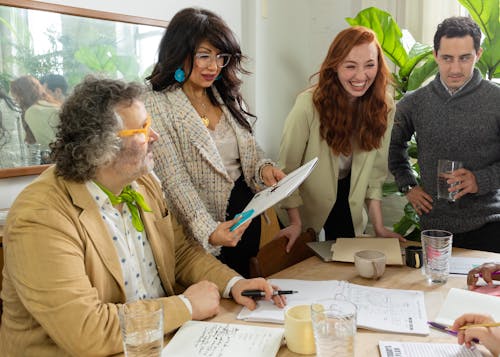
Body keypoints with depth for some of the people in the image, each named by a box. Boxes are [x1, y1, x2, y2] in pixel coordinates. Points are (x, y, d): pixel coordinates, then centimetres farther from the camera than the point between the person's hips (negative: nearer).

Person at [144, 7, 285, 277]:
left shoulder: (227, 96, 6)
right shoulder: (157, 105, -13)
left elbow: (249, 149, 11)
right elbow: (175, 181, -20)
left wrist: (263, 168, -12)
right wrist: (208, 230, -32)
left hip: (248, 213, 6)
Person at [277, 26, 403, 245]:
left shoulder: (384, 106, -12)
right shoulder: (309, 104, -26)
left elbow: (375, 171, -5)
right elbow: (287, 167, -18)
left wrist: (379, 227, -7)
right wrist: (295, 223, -17)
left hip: (350, 208, 4)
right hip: (307, 209, -3)